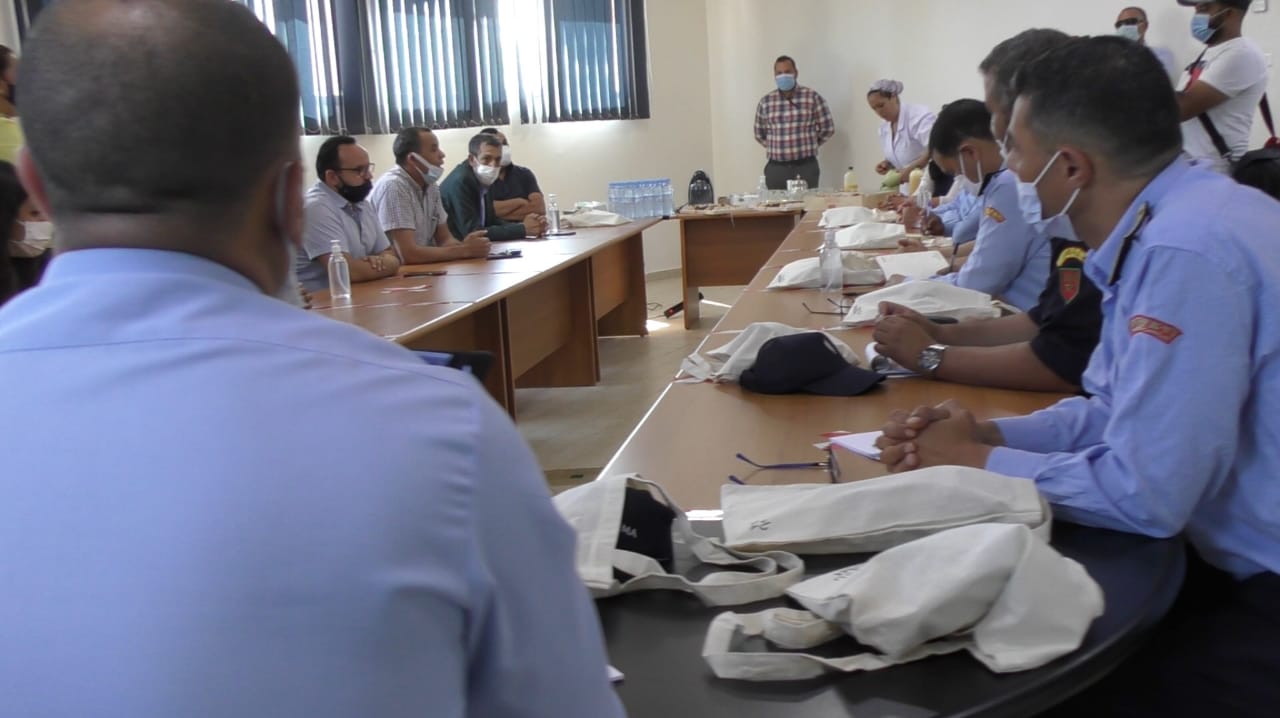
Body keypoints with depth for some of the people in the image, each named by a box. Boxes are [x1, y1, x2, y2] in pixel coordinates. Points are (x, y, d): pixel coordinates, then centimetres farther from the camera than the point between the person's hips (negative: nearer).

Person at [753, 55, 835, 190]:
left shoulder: (812, 98, 1)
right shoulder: (765, 102, 7)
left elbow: (828, 129, 6)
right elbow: (759, 134, 19)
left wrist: (807, 145, 10)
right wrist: (776, 148, 12)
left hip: (806, 167, -2)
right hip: (776, 168, 2)